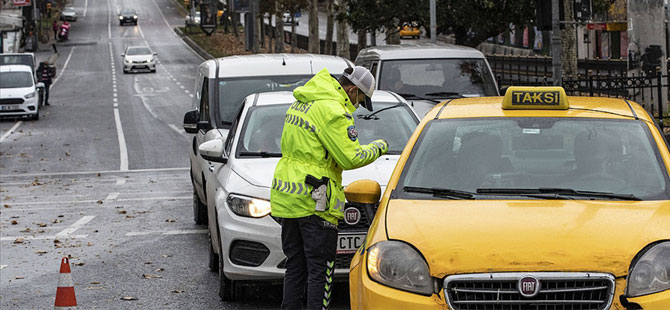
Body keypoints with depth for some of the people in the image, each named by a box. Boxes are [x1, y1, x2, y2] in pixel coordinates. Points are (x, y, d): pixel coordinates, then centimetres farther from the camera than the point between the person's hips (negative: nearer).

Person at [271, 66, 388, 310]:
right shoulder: (332, 111, -16)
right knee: (320, 271, -3)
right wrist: (377, 148, 1)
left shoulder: (301, 102, 13)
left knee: (295, 266, 15)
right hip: (314, 202, -9)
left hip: (286, 198, 9)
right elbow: (350, 158, -17)